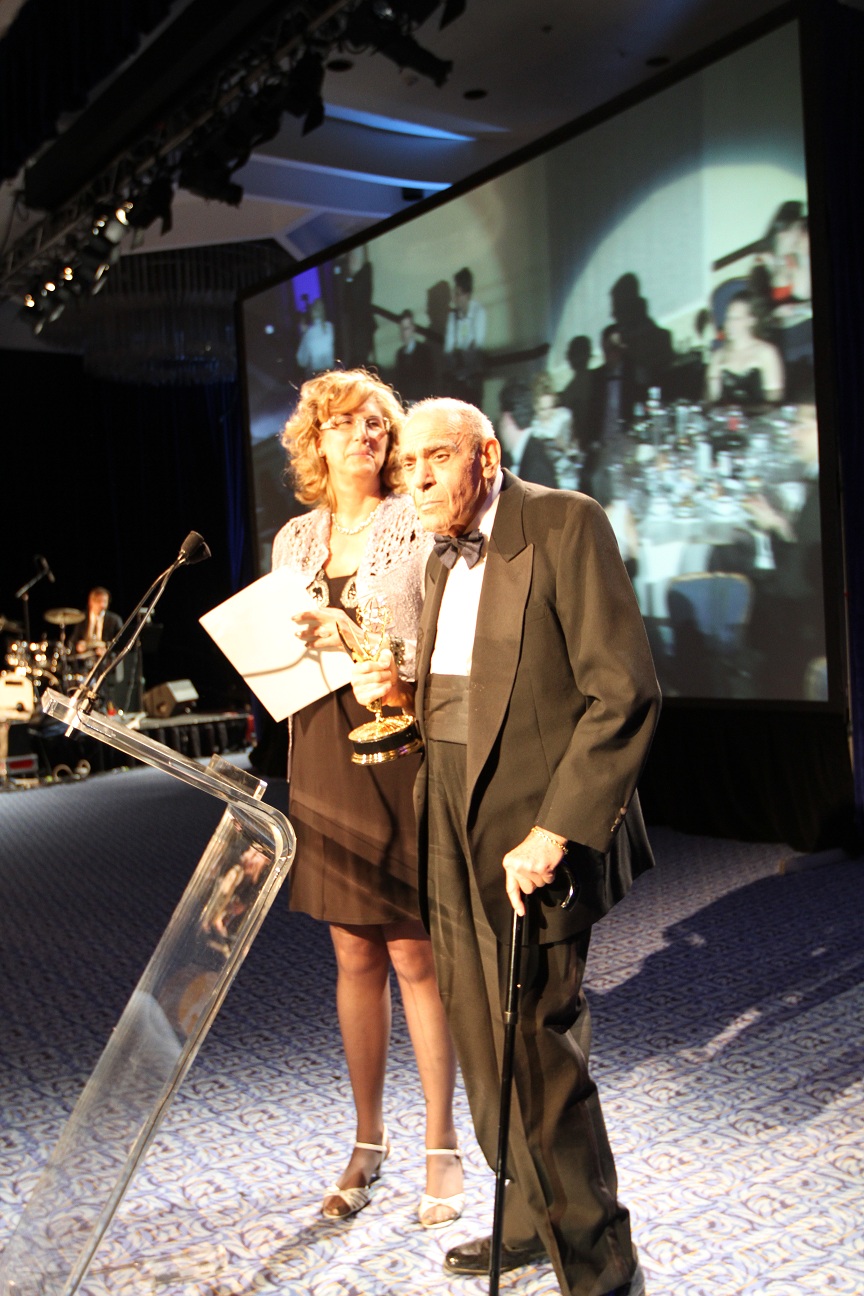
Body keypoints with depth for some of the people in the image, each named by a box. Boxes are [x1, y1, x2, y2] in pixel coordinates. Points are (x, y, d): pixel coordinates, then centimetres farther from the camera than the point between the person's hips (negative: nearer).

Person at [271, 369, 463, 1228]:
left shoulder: (418, 526, -2)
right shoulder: (294, 540, 12)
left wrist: (360, 640, -19)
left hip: (402, 749, -4)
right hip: (323, 752, 4)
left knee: (414, 957, 2)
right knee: (354, 957, 12)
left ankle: (441, 1148, 18)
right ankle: (367, 1140, 28)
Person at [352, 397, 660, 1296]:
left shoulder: (564, 523, -10)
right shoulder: (441, 560, 15)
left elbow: (624, 693, -17)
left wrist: (552, 833, -21)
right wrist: (396, 691, 3)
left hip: (532, 827, -7)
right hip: (451, 827, 8)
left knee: (538, 1048, -1)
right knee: (483, 1043, 15)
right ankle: (532, 1218, 36)